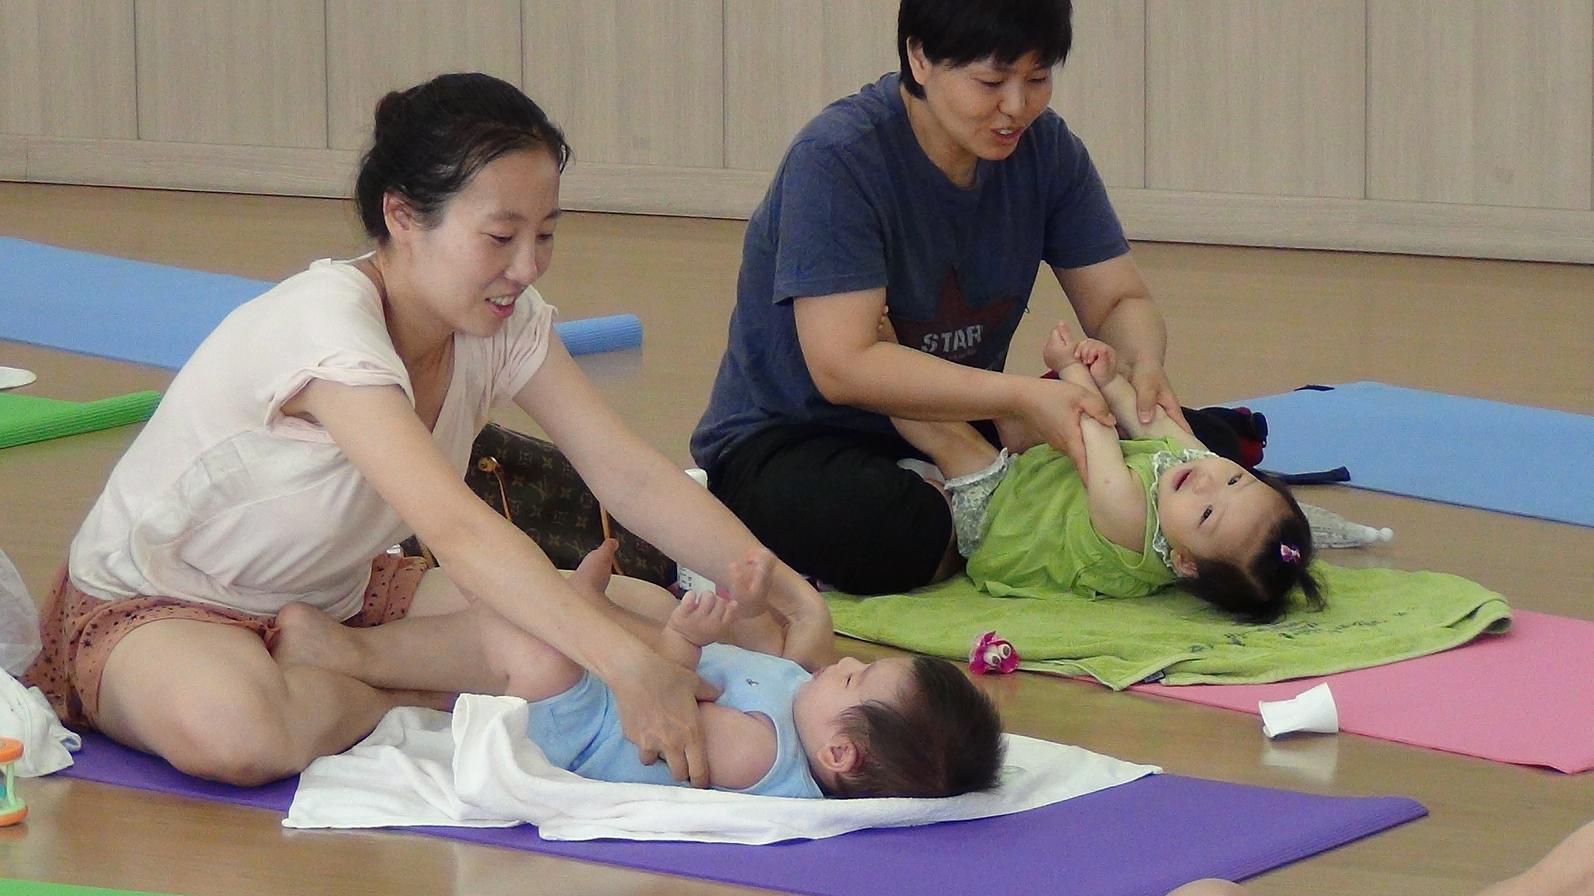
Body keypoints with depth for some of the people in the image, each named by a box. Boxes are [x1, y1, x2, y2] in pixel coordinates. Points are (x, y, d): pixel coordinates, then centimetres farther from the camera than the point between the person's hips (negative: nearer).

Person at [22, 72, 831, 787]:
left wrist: (775, 586, -28)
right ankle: (421, 691, -15)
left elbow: (630, 474, -13)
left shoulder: (507, 322, -9)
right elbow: (455, 531, -45)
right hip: (151, 606, -7)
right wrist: (627, 668, -54)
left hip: (331, 597, 7)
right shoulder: (328, 323, -33)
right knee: (229, 730, -44)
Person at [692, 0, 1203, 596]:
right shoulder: (836, 160, -22)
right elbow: (843, 366, -29)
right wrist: (1022, 400, -36)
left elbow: (1119, 301, 1)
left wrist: (1144, 367, -24)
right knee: (897, 538, -38)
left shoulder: (1043, 146, -4)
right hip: (787, 440, -6)